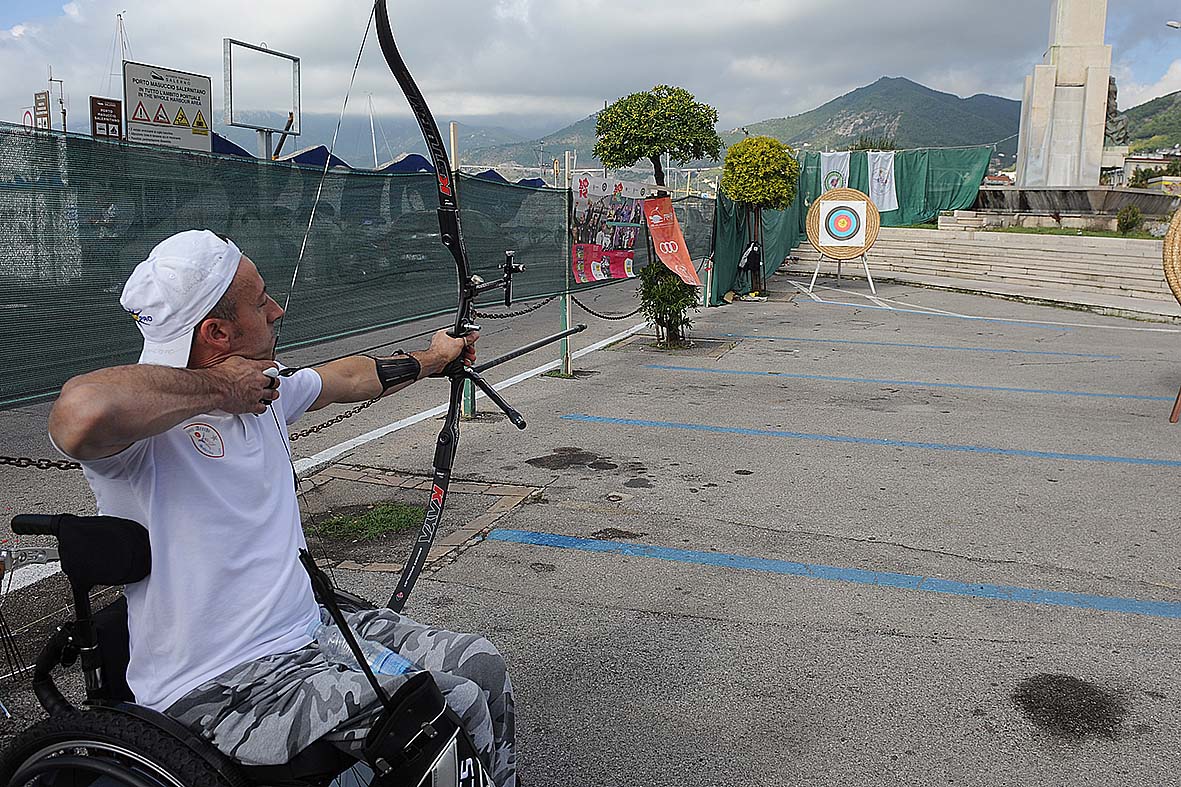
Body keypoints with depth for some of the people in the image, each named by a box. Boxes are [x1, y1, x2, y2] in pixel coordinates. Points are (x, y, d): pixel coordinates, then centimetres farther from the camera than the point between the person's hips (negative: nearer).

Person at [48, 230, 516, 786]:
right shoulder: (146, 420, -20)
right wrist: (221, 386, -28)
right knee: (458, 709, -18)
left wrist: (431, 359, 40)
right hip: (218, 692, -8)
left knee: (480, 666, 4)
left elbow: (349, 377, 25)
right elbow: (83, 413, -45)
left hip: (307, 632, 9)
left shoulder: (262, 391, 7)